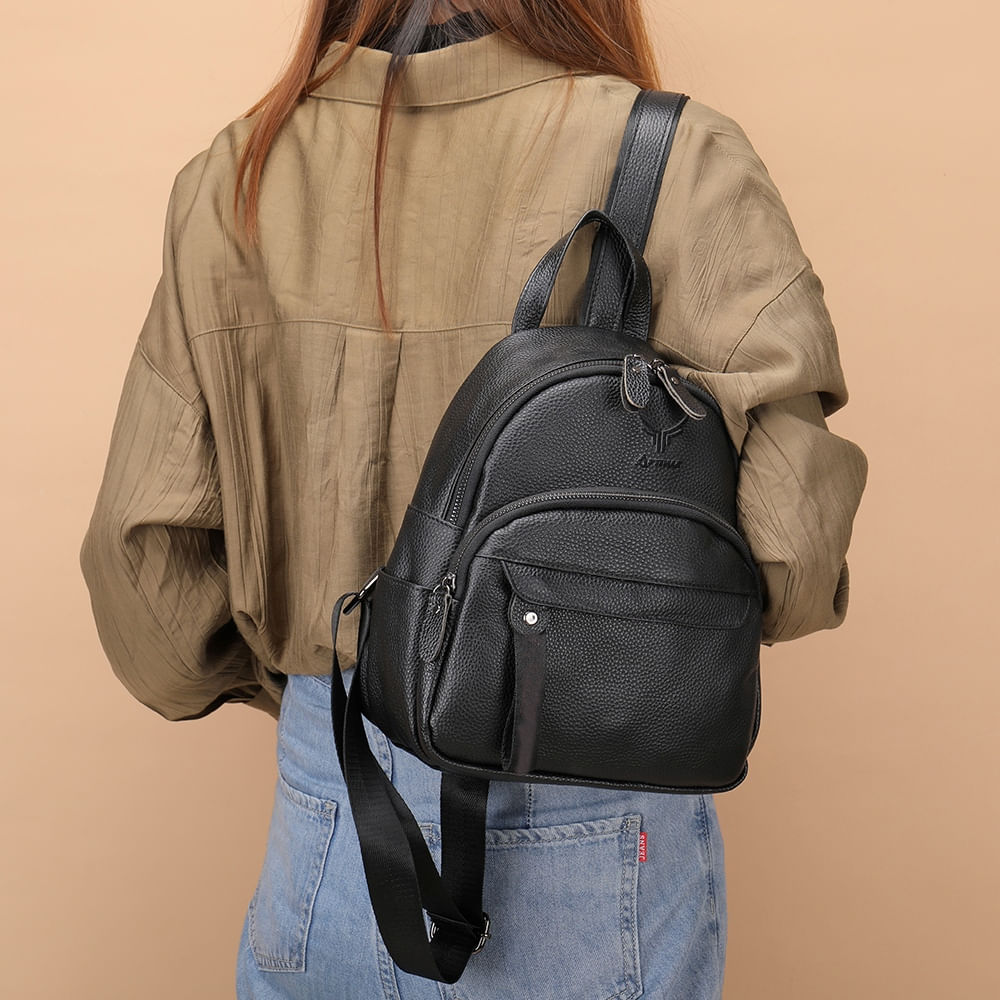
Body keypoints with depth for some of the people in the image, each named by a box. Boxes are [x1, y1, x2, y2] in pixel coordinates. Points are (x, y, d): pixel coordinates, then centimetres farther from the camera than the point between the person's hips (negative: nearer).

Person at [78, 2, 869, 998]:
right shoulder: (676, 163, -13)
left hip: (330, 798, 3)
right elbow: (787, 531, -20)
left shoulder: (237, 177, -3)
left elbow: (138, 534, -3)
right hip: (584, 817, -2)